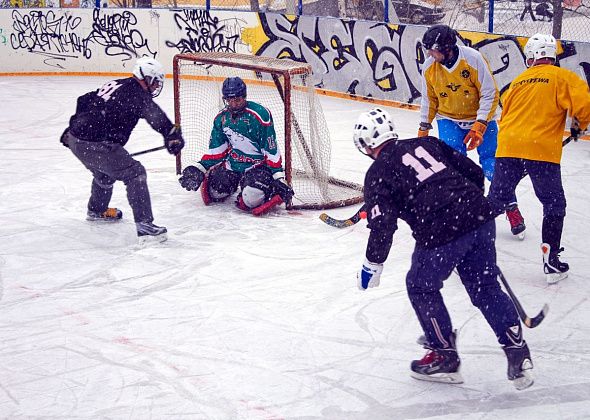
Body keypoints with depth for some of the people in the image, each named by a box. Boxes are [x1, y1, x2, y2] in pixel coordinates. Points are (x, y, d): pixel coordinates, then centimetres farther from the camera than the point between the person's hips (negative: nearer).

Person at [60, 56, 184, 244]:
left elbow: (84, 101, 26)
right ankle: (145, 225, -14)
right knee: (135, 174, -7)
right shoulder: (137, 94, -8)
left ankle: (96, 210, 55)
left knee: (105, 172, 33)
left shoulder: (115, 84, 17)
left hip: (75, 138, 9)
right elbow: (155, 115, -23)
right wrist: (173, 135, -24)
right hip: (95, 145, -9)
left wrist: (76, 127, 34)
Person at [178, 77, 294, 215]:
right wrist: (200, 168, 1)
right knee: (216, 191, -1)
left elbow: (271, 149, -18)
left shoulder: (260, 114, -20)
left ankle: (275, 192, 0)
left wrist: (278, 176, -20)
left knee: (251, 198, -28)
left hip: (258, 163, -7)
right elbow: (217, 148, 10)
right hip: (233, 161, 7)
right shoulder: (222, 117, 1)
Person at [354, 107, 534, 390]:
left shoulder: (378, 173, 4)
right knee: (486, 289, 17)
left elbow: (382, 224, -5)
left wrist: (373, 265, 6)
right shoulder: (424, 144, 19)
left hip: (441, 234, -6)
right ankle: (518, 354, 12)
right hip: (479, 217, 6)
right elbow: (474, 172, 19)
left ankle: (445, 356, 24)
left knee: (421, 287, 18)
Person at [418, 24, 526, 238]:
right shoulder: (429, 66, -11)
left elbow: (490, 95, -19)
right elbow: (429, 99, 5)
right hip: (449, 119, 3)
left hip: (480, 117, -3)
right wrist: (424, 128, 6)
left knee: (491, 163, -7)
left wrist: (479, 126, -25)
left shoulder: (474, 59, -24)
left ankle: (512, 209, 6)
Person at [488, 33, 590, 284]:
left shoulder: (518, 81, 20)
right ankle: (551, 261, 9)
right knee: (554, 206, 12)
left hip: (508, 147, 4)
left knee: (496, 200, 15)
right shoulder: (562, 77, 5)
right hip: (542, 150, -4)